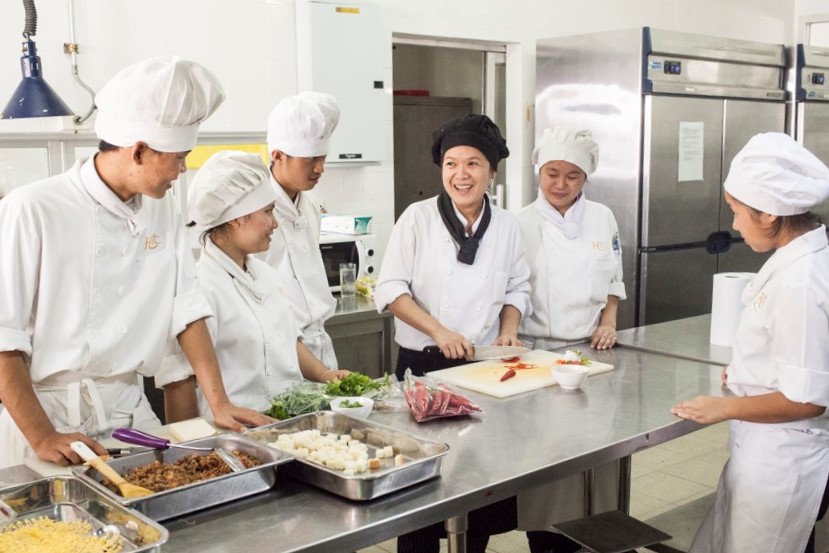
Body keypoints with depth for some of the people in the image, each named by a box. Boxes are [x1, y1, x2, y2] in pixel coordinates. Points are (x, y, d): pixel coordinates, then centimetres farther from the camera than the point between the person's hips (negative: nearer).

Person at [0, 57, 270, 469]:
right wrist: (41, 436, -18)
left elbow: (187, 311, 4)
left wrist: (220, 404, -2)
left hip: (130, 412, 5)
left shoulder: (162, 210, 4)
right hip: (46, 415, -5)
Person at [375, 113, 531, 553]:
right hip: (423, 365, -3)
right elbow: (390, 289, -8)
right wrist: (439, 332, -17)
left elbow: (517, 288, 12)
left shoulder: (506, 225, 3)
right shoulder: (418, 218, -8)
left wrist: (508, 330, -5)